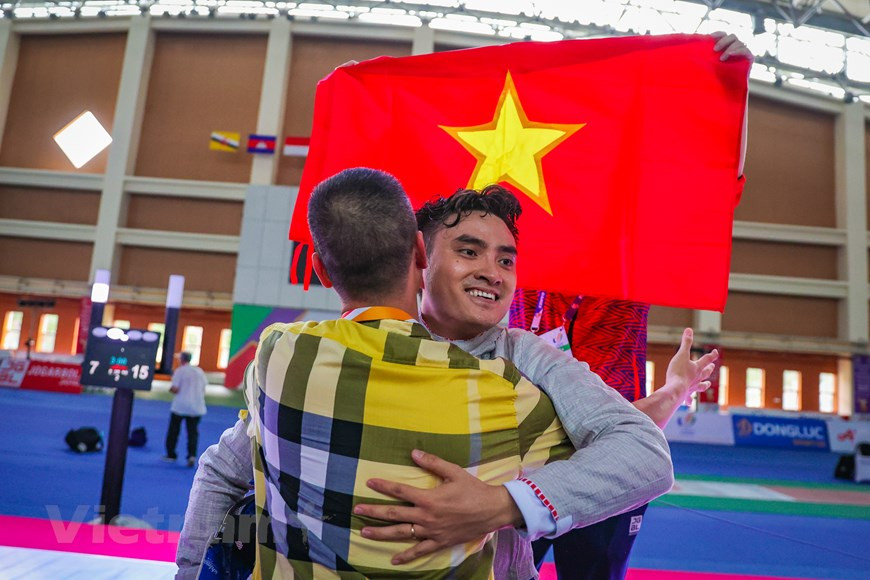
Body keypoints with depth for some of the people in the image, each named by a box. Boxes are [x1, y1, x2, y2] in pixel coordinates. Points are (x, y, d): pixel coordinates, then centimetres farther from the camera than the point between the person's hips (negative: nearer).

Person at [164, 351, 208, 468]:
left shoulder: (180, 371, -6)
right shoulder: (200, 371, 9)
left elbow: (175, 389, -12)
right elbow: (203, 390, 11)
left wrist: (171, 389, 8)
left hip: (180, 406, -3)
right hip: (197, 407, 4)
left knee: (173, 431, 13)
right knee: (193, 432, 4)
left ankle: (171, 454, 23)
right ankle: (192, 455, -12)